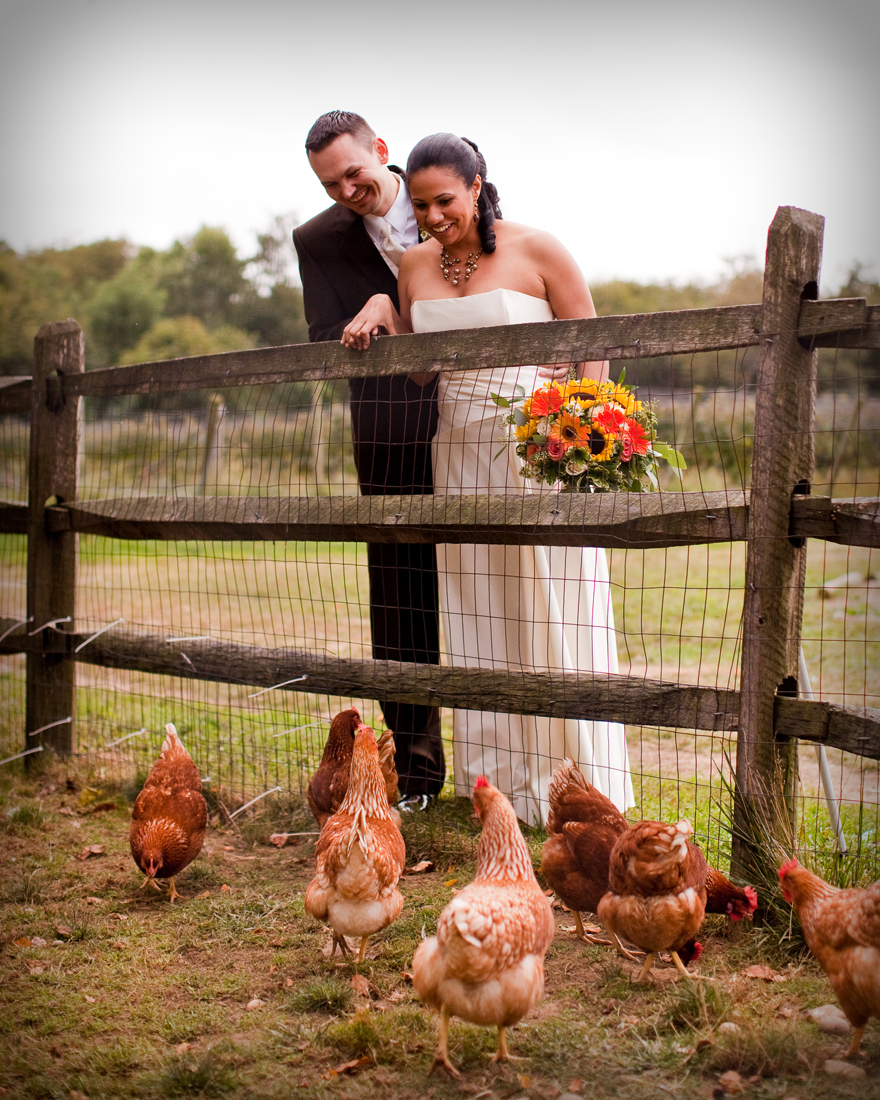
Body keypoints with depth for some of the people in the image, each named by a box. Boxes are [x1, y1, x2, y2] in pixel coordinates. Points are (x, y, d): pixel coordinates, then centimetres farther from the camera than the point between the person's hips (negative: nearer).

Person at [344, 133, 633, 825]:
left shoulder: (536, 251, -4)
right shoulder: (416, 266, 11)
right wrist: (381, 310, 1)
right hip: (460, 451, 5)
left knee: (550, 616, -2)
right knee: (477, 621, 8)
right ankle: (498, 781, 18)